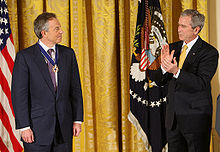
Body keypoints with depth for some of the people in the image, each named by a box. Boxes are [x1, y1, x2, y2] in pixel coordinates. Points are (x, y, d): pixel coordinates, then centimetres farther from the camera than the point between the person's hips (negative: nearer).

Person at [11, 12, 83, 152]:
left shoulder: (68, 54, 8)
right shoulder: (24, 57, -5)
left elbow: (76, 89, 11)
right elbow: (19, 94, -7)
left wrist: (78, 120, 6)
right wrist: (24, 127, -12)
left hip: (64, 128, 4)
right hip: (37, 128, -4)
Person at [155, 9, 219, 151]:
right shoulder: (173, 48, 8)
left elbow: (201, 83, -21)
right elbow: (160, 81, 6)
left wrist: (176, 71, -34)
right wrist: (164, 66, -16)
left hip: (196, 118, -6)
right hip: (173, 117, 6)